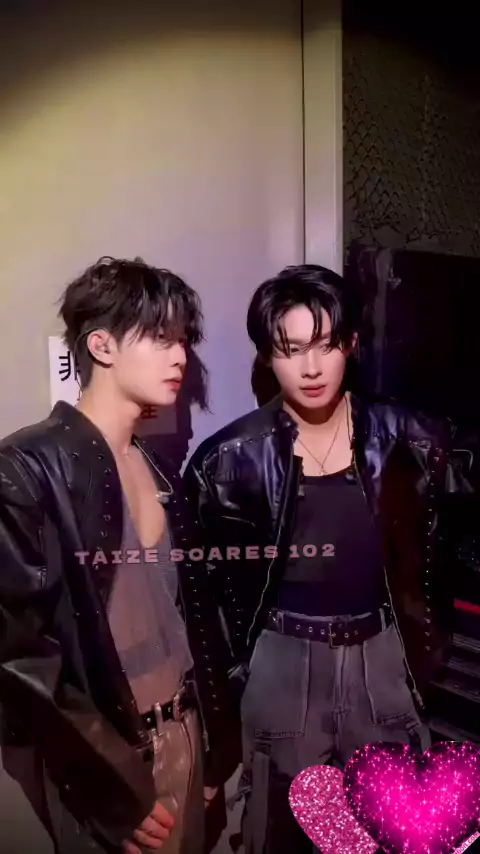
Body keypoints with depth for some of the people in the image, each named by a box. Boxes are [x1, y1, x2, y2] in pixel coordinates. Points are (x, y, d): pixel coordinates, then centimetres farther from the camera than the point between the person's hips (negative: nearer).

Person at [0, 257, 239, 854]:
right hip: (102, 760, -6)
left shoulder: (157, 468, 5)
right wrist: (109, 789, -15)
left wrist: (215, 739, 10)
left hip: (183, 735, 6)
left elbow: (189, 608, 8)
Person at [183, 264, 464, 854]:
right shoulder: (234, 458, -11)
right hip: (283, 665, -1)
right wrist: (231, 673, 4)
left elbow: (429, 561, 4)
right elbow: (214, 583, 0)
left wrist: (426, 652, 6)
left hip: (383, 658, 2)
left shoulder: (405, 440, -7)